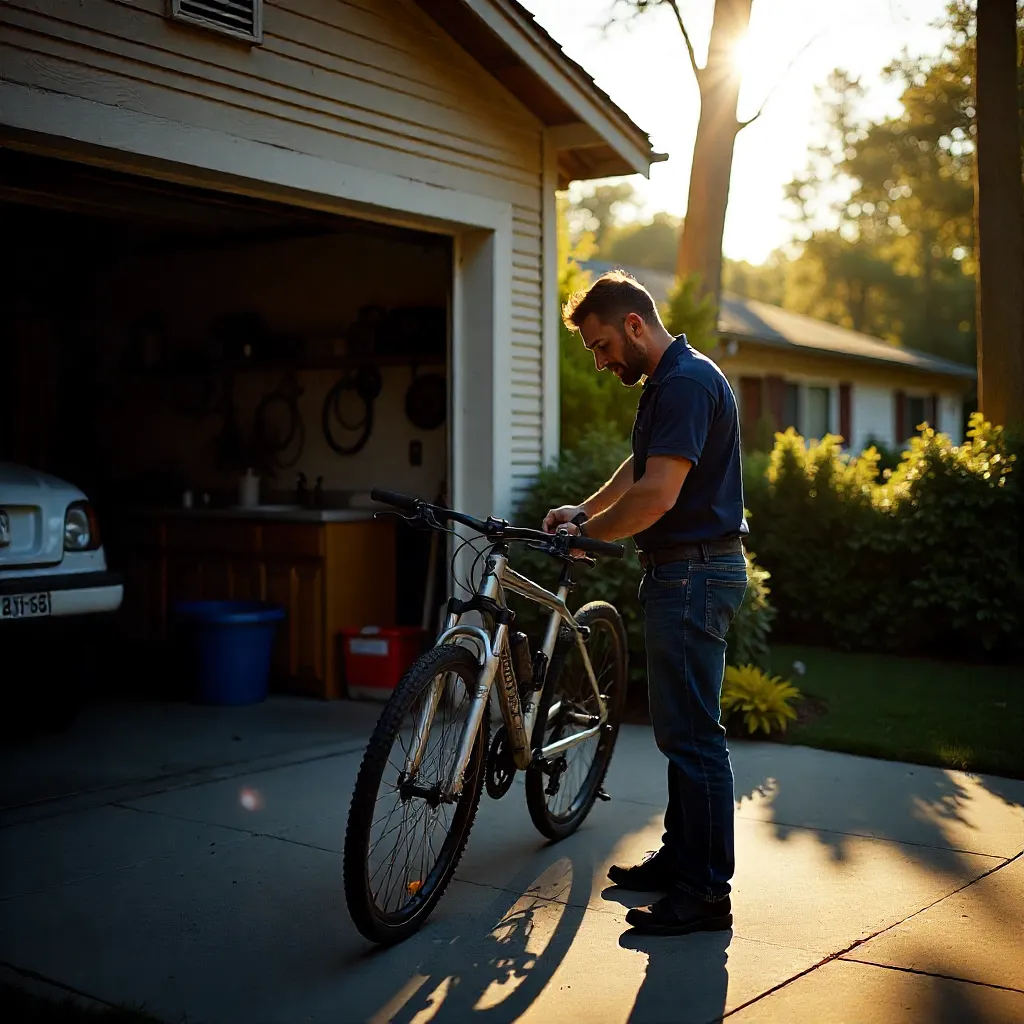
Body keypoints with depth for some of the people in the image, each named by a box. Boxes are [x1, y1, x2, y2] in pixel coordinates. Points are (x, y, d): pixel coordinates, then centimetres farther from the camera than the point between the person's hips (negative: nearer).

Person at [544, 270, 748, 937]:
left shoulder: (687, 381, -18)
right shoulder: (666, 382, 16)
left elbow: (656, 495, -26)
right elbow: (639, 472, 29)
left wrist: (587, 535, -12)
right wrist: (582, 513, 18)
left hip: (695, 574, -11)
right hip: (681, 573, 11)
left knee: (694, 733, -6)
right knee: (680, 729, 17)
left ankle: (707, 893, 2)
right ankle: (680, 859, 29)